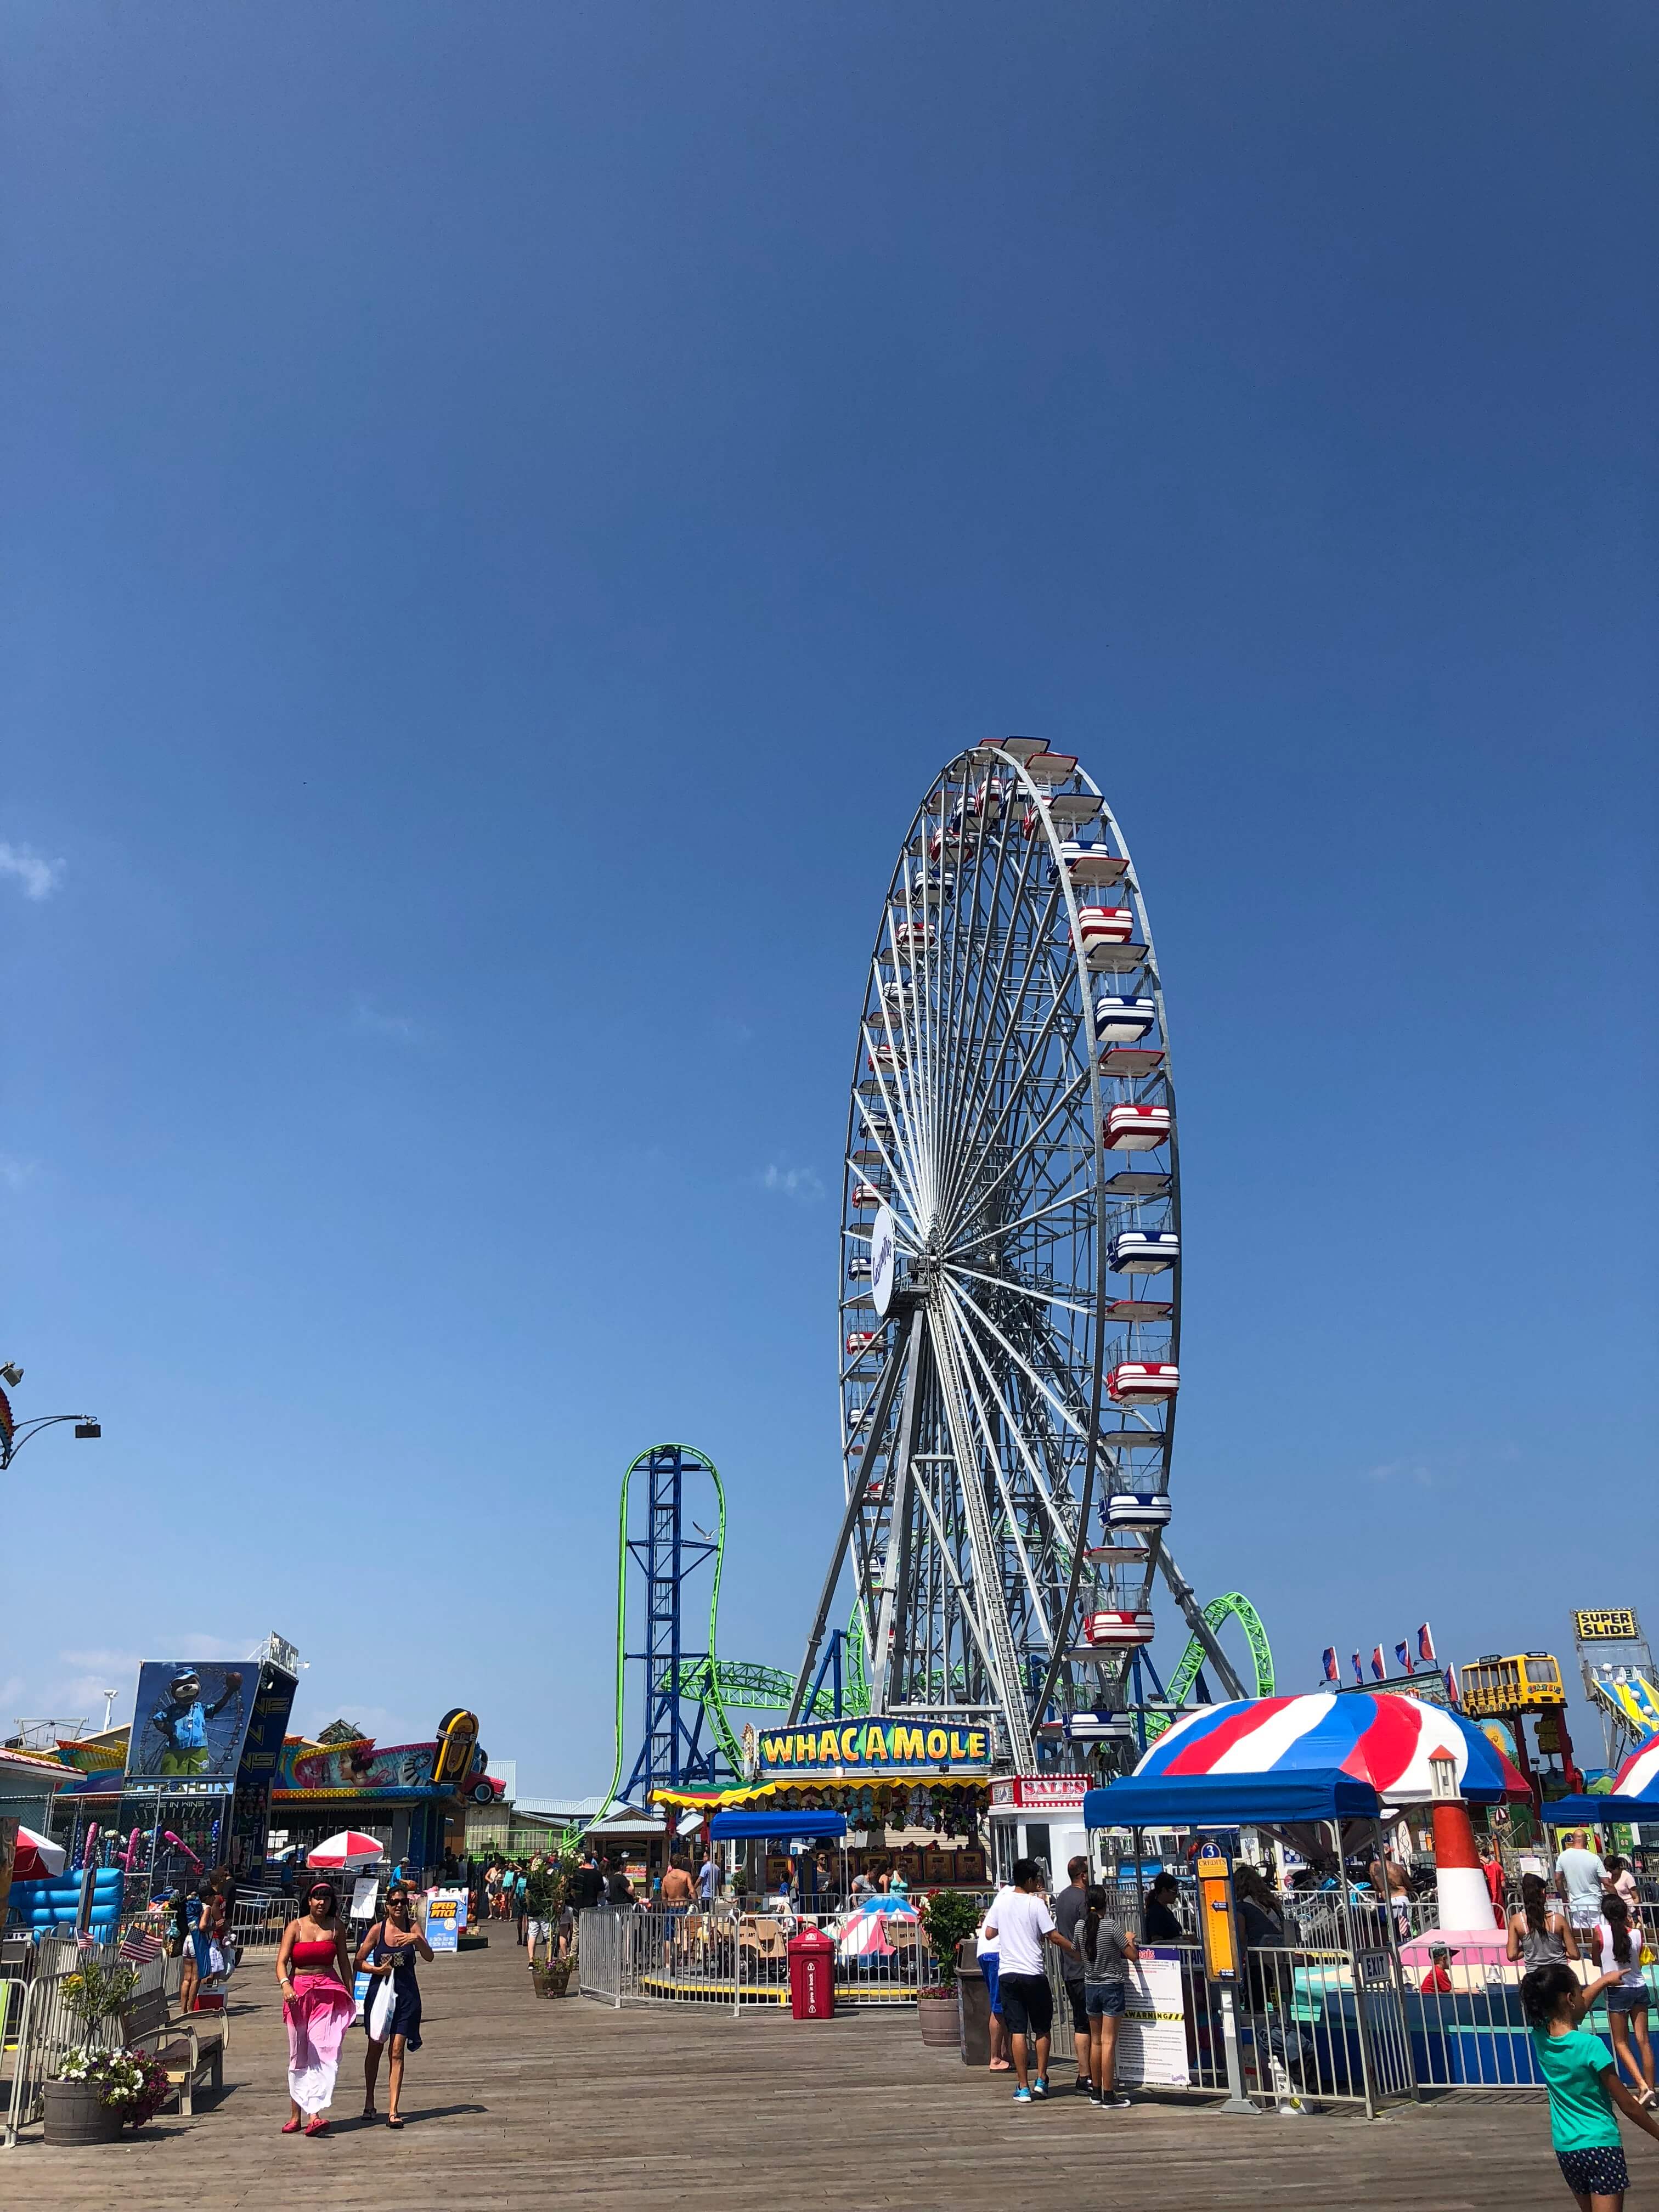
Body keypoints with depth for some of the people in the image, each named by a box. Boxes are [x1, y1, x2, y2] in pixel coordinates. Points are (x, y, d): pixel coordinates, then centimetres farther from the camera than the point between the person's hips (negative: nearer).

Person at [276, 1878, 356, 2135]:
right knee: (298, 2055, 7)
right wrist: (285, 1985, -25)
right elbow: (282, 1962, -6)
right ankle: (295, 2115, 19)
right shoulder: (295, 1927, 2)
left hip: (328, 1991, 0)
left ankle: (314, 2115, -17)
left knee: (323, 2051, -12)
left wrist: (350, 1995, 11)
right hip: (299, 1991, 0)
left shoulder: (336, 1927, 7)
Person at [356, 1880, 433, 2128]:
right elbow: (359, 1962, 0)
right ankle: (369, 2102, 33)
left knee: (397, 2052, -4)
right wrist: (377, 1969, -17)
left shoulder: (412, 1927, -4)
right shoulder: (378, 1929, -7)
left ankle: (393, 2111, -3)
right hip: (380, 1992, 0)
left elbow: (429, 1958, -12)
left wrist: (417, 1939, -29)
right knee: (375, 2049, 14)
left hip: (406, 1995, 0)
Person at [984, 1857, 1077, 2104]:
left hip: (1007, 1974, 3)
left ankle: (1023, 2088, 3)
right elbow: (1053, 1937, -8)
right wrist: (1074, 1948, 7)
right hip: (1033, 1974, -3)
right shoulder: (1036, 1903, -8)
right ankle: (1041, 2081, 14)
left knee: (1018, 2031, 3)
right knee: (1042, 2030, 14)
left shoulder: (1001, 1900, 3)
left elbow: (989, 1933, 9)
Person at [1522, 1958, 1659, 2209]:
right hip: (1601, 2146, -7)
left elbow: (1572, 2013, 20)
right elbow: (1628, 2105, -11)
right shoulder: (1590, 2046, -21)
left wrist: (1604, 1980, 31)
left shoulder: (1540, 2037, -2)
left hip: (1565, 2148, 7)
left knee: (1588, 2208, 24)